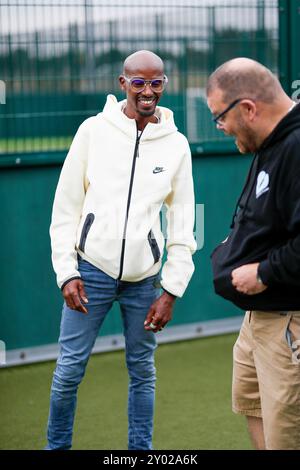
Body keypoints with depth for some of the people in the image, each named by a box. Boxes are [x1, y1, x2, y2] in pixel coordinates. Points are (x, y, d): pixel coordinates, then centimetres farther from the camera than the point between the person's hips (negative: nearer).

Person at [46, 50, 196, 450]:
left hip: (145, 277, 1)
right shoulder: (94, 130, -1)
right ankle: (57, 444, 19)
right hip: (92, 268, -1)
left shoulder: (176, 145, 3)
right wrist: (67, 272, -5)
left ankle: (141, 448, 22)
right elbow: (66, 206, 1)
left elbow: (183, 225, 6)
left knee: (142, 372, 9)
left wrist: (171, 291, 1)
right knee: (70, 367, 1)